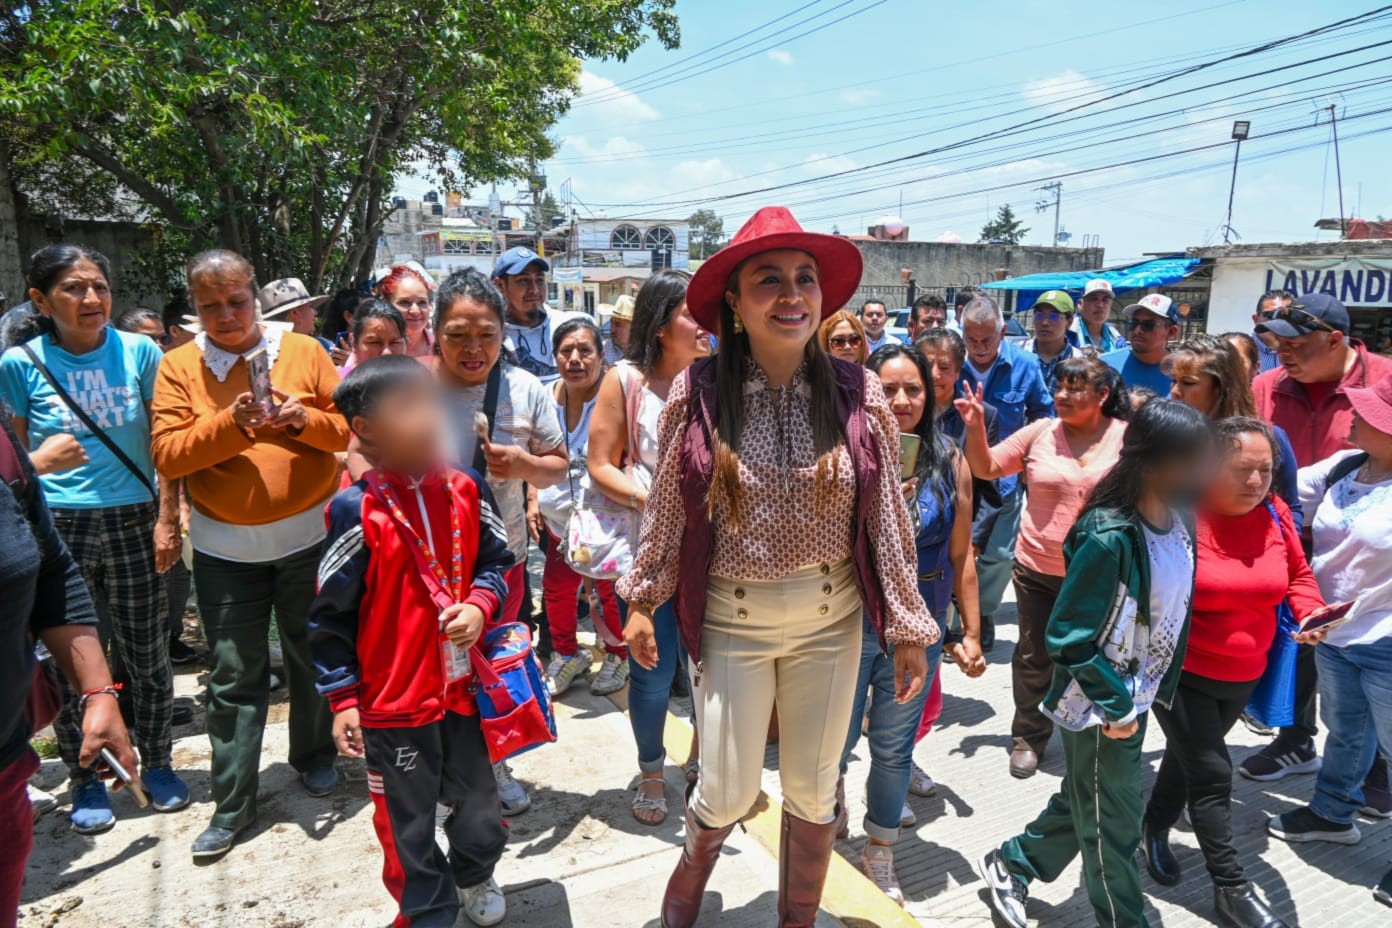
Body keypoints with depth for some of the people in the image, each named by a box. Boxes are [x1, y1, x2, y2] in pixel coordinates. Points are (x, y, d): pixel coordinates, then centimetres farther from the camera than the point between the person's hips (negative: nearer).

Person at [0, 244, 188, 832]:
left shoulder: (139, 352, -2)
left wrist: (166, 520, -4)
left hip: (133, 523, 0)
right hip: (57, 527, 0)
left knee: (147, 655, 9)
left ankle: (157, 762, 30)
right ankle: (84, 779, 28)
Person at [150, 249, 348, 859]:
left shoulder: (303, 351, 0)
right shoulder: (178, 367, 1)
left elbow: (349, 426, 0)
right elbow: (167, 455, -7)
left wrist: (302, 419, -19)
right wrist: (231, 424, -22)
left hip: (308, 534, 0)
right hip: (225, 547, 0)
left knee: (312, 656, 15)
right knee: (233, 676, 6)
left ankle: (314, 756, 38)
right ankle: (232, 804, 19)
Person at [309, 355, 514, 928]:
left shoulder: (467, 490, -3)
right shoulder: (354, 512, -15)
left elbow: (496, 562, 9)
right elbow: (331, 614, -8)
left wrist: (480, 604, -11)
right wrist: (342, 698, -7)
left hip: (466, 685, 4)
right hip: (393, 699, -3)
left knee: (480, 808, 21)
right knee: (408, 826, 14)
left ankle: (475, 877, 52)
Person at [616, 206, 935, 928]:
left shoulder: (857, 394, -8)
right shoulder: (697, 394, -11)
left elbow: (887, 516, -2)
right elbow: (666, 508, -1)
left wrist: (908, 626, 2)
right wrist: (642, 600, 6)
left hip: (831, 618, 2)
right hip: (730, 620, -1)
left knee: (814, 791, 16)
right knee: (728, 792, 10)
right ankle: (694, 865, 46)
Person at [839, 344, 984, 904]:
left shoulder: (949, 462, -4)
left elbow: (960, 555, 2)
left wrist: (971, 632, 4)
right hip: (850, 625, -2)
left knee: (895, 747, 17)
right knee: (838, 736, 12)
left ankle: (879, 853, 37)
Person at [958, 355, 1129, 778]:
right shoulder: (1040, 432, -3)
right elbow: (986, 468, 1)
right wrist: (976, 428, -14)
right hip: (1038, 570, 1)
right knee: (1034, 657, 14)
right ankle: (1028, 738, 33)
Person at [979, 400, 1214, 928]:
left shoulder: (1178, 522, -4)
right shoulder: (1110, 538, -28)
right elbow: (1068, 636, -24)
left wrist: (1154, 690, 9)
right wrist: (1115, 706, -18)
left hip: (1135, 700, 8)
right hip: (1098, 708, -8)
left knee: (1084, 803, 23)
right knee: (1114, 826, 11)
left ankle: (1010, 865, 42)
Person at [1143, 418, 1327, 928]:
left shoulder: (1275, 514, -5)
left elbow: (1298, 576, 8)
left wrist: (1311, 613, -11)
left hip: (1243, 675, 6)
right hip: (1181, 671, -6)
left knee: (1190, 756, 23)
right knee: (1212, 776, -1)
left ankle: (1155, 830, 46)